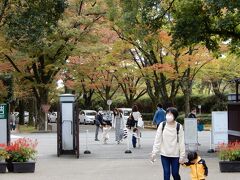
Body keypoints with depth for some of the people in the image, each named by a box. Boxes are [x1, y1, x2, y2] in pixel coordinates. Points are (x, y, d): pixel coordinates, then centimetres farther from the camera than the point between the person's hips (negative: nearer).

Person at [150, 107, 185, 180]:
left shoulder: (179, 127, -7)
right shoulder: (162, 125, -4)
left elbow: (181, 142, -5)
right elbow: (157, 140, -1)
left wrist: (182, 156, -7)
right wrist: (154, 152, -6)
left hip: (175, 155, -1)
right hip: (164, 154, 1)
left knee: (175, 173, 5)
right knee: (166, 173, 4)